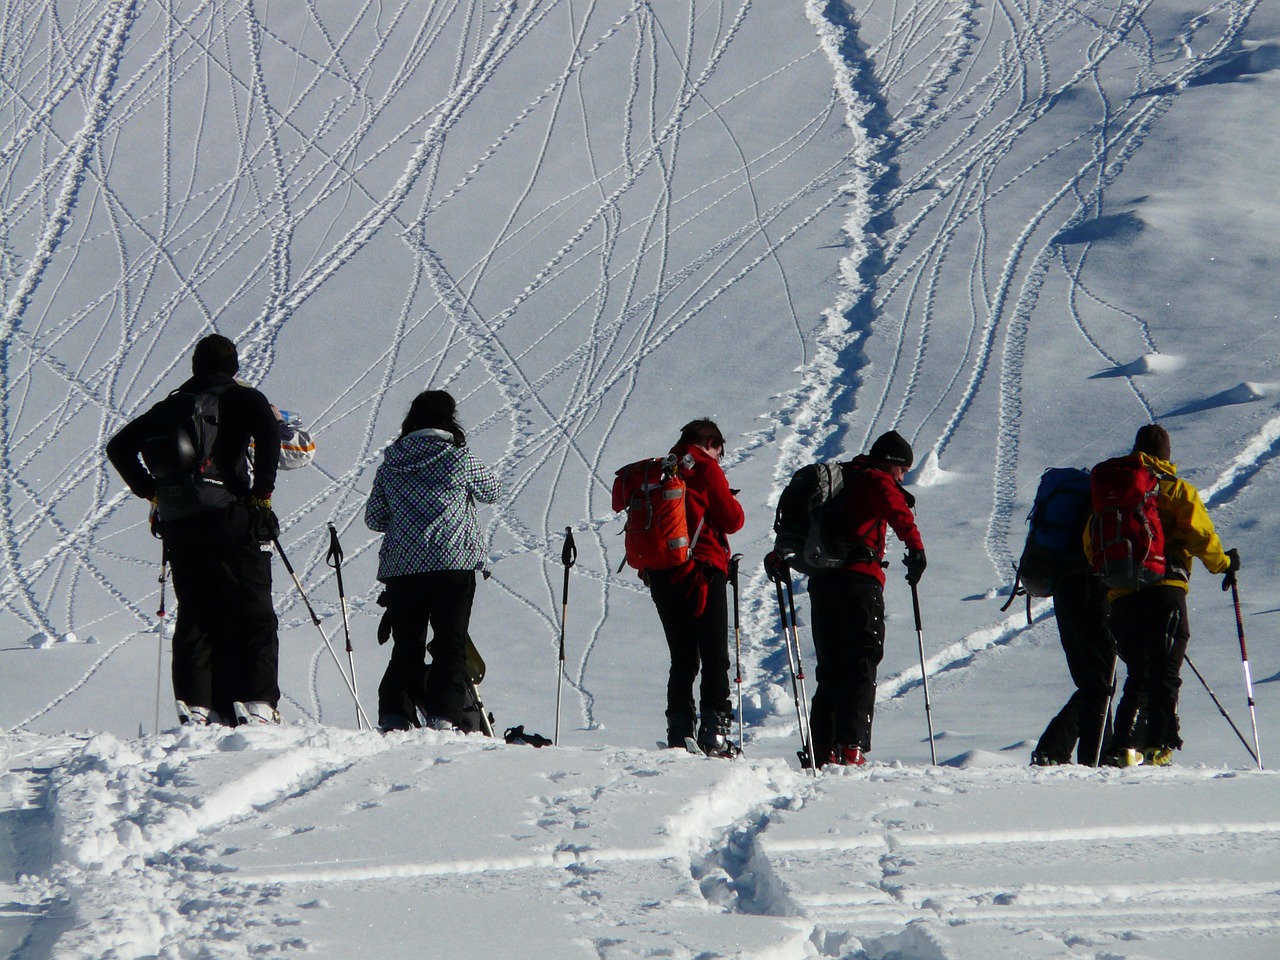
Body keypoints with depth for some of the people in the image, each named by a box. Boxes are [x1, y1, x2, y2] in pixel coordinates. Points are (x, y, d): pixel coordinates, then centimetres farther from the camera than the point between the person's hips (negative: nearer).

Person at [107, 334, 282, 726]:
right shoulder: (242, 398, 5)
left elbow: (119, 447, 19)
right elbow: (269, 433, -16)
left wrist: (150, 490, 18)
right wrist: (262, 491, -9)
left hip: (177, 523, 4)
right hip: (230, 518, -4)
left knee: (194, 617, 8)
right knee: (253, 616, -3)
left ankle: (195, 705, -3)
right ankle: (257, 704, -16)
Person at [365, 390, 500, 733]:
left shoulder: (391, 463, 6)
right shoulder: (459, 460, -3)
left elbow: (373, 518, 12)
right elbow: (492, 490, 15)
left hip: (400, 567, 3)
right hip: (453, 565, -3)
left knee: (406, 648, 9)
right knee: (450, 645, -1)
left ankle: (394, 717, 1)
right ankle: (445, 715, -11)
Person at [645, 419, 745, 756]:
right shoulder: (706, 469, -5)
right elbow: (732, 520, -4)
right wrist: (731, 502, 15)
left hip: (661, 575, 6)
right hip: (703, 572, -6)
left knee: (682, 658, 11)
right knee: (715, 656, -4)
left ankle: (679, 732, 4)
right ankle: (714, 731, -13)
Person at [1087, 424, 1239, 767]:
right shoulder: (1176, 489, 5)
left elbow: (1091, 542, 13)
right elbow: (1200, 534, -4)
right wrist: (1224, 563, 13)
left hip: (1121, 597, 4)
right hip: (1165, 592, -4)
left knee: (1137, 676, 13)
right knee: (1165, 674, -4)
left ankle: (1125, 747, 0)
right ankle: (1158, 745, -19)